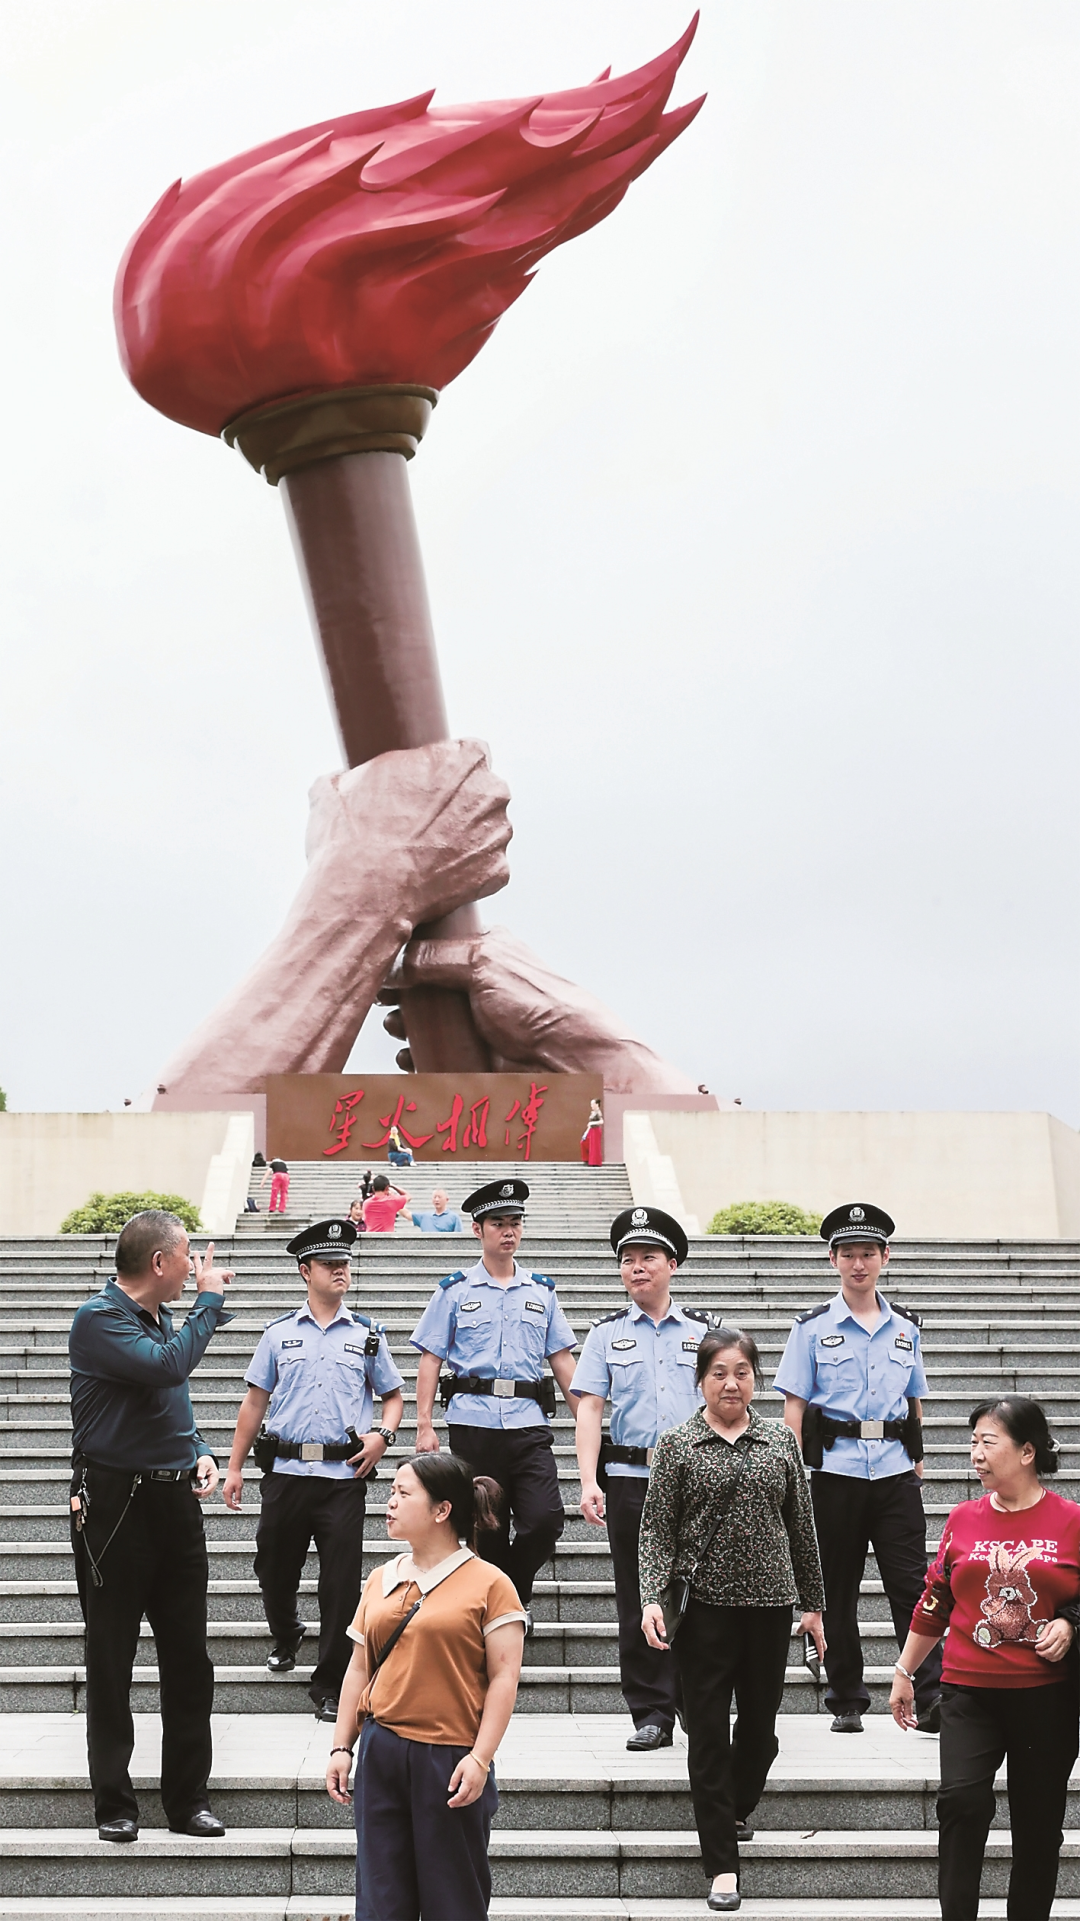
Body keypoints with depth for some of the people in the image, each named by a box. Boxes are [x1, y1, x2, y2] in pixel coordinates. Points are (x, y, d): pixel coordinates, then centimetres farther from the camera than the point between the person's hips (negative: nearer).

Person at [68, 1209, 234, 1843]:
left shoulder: (162, 1319, 14)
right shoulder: (99, 1320, -11)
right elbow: (168, 1366, -26)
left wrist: (200, 1453, 5)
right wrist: (209, 1300, -14)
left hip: (176, 1500, 7)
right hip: (115, 1502, -7)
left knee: (189, 1657, 8)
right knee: (113, 1660, 3)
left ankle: (189, 1797, 17)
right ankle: (115, 1803, 12)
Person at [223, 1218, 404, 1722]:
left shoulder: (367, 1335, 10)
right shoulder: (279, 1334, 9)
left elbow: (393, 1396, 17)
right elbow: (254, 1402, 12)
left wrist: (382, 1435, -3)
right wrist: (235, 1468, 9)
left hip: (344, 1475, -1)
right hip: (285, 1470, 1)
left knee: (341, 1585, -4)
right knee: (274, 1569, 11)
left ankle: (330, 1687, 7)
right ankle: (284, 1635, 43)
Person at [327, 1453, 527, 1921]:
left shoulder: (488, 1584, -5)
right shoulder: (381, 1580, 11)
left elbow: (504, 1678, -8)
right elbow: (359, 1669, 14)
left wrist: (480, 1758, -14)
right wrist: (341, 1747, 8)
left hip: (450, 1760, -4)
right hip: (381, 1753, 5)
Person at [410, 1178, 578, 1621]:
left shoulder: (542, 1292, 13)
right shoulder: (454, 1291, 7)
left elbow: (562, 1360, 13)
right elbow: (430, 1360, 4)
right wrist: (424, 1425, -4)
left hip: (529, 1422, 1)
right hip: (473, 1422, -1)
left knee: (545, 1518, -11)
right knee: (488, 1528, 3)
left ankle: (515, 1592, 13)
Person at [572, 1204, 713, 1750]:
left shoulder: (702, 1330, 10)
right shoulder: (607, 1332, 9)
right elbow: (589, 1408, 2)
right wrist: (589, 1482, -9)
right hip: (630, 1479, 0)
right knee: (639, 1601, 1)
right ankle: (651, 1714, 9)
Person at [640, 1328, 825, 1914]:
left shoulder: (780, 1441, 7)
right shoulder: (678, 1445, 0)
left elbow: (801, 1527, 12)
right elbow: (657, 1529, -2)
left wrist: (812, 1603, 12)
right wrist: (652, 1597, -14)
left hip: (769, 1603, 3)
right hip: (705, 1606, -2)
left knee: (760, 1725, 11)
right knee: (708, 1732, -1)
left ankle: (734, 1810, 39)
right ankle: (721, 1862, 6)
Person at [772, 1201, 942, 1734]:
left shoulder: (904, 1328, 12)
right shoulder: (814, 1328, 3)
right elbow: (794, 1406, 1)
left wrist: (917, 1459, 13)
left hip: (895, 1471, 1)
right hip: (835, 1469, -1)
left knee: (911, 1584, -6)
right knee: (838, 1590, 5)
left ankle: (932, 1700, -6)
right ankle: (846, 1704, 14)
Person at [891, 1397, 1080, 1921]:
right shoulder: (964, 1519, 6)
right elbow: (934, 1604, 15)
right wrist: (903, 1673, 18)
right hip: (969, 1691, 1)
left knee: (1038, 1823, 6)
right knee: (961, 1800, -17)